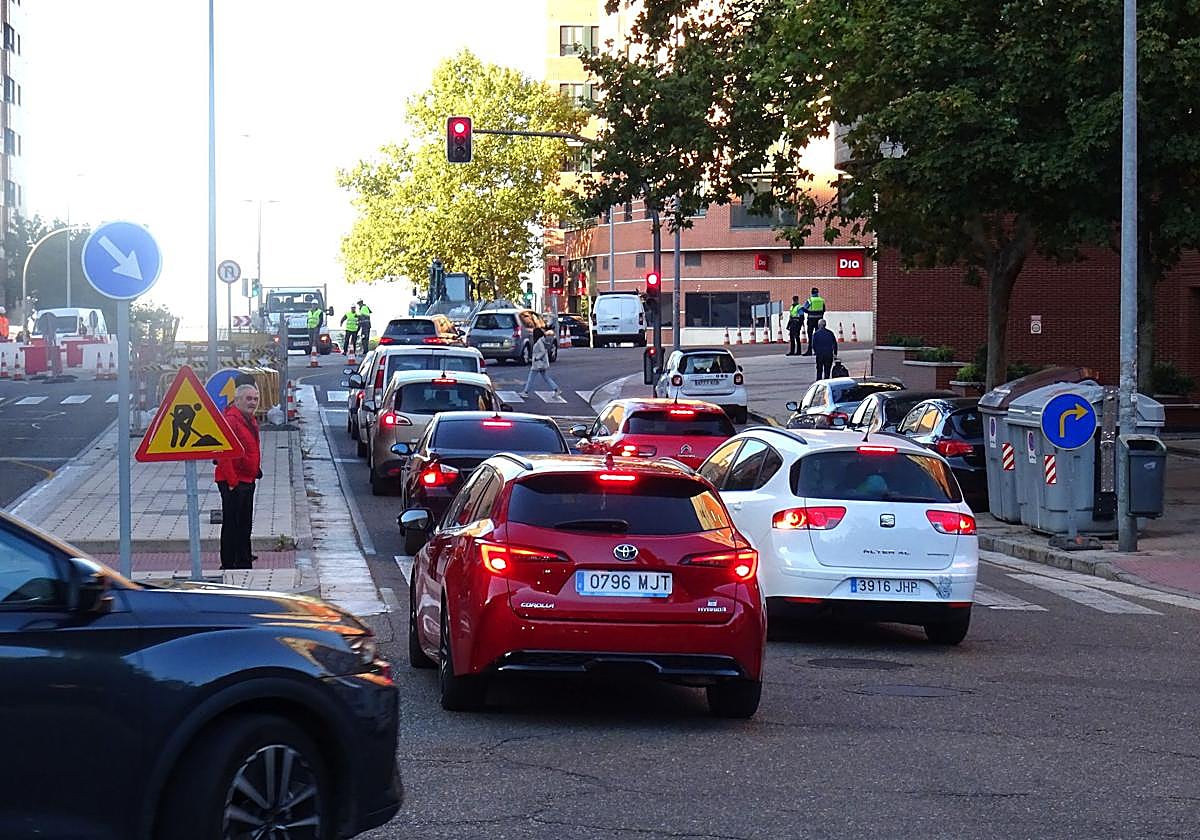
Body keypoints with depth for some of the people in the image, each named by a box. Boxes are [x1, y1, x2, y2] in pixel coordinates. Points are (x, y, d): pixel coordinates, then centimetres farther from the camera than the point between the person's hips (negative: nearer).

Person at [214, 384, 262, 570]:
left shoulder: (250, 421, 13)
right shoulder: (230, 420, -19)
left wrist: (256, 471, 18)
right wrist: (232, 481, -24)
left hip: (247, 480, 10)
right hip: (233, 483, -10)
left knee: (245, 525, 18)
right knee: (232, 525, -4)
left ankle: (244, 563, 28)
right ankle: (229, 565, 1)